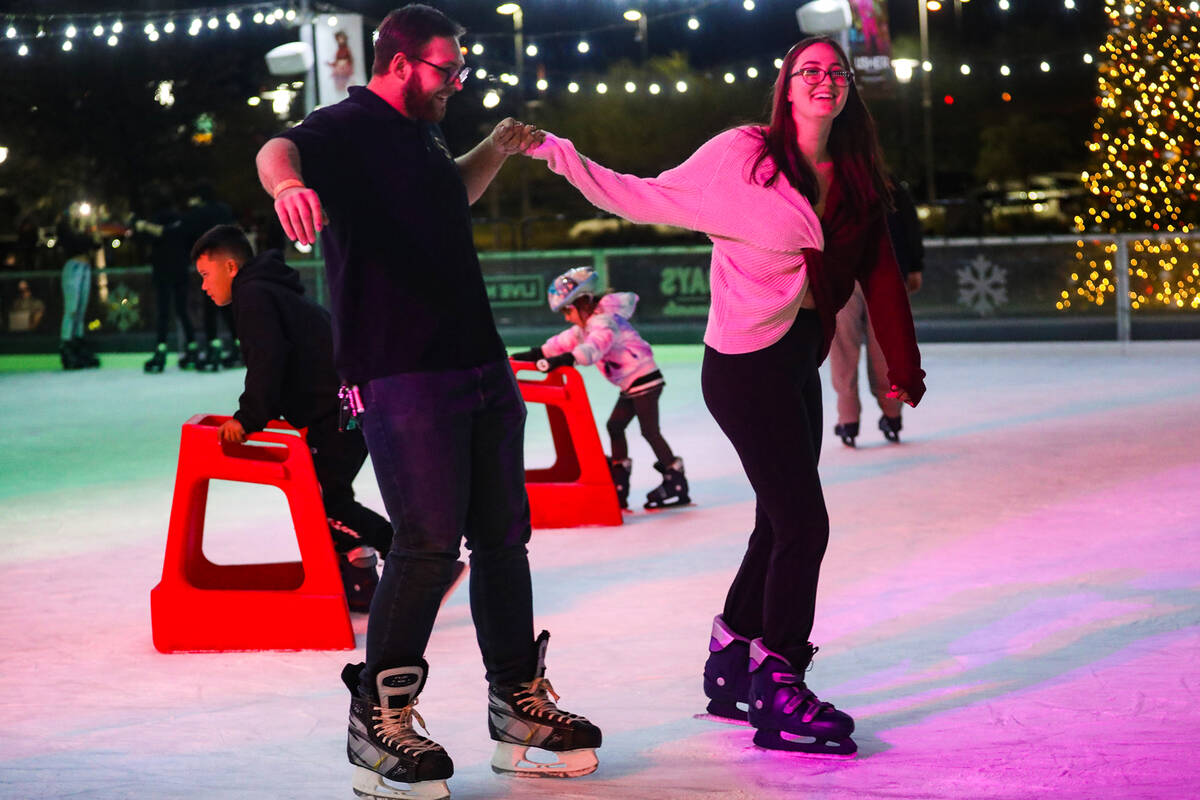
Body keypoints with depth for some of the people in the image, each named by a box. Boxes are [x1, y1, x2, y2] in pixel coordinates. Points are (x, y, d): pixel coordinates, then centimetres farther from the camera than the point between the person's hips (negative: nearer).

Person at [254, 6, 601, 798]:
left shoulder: (423, 138, 20)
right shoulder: (348, 129, -7)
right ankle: (377, 723, -3)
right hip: (403, 373, -9)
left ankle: (517, 703, 24)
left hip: (481, 368, 9)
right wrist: (287, 181, -53)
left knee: (502, 534, 12)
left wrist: (496, 152, 29)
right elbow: (280, 147, -31)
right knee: (429, 543, -14)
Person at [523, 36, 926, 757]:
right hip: (747, 363, -7)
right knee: (804, 521, -11)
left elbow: (881, 273, 10)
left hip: (801, 364, 7)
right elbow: (653, 199, -1)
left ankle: (730, 670, 30)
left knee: (782, 524, 13)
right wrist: (561, 156, -7)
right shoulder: (744, 154, -7)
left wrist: (903, 365, 6)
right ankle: (779, 695, -2)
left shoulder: (856, 181, 10)